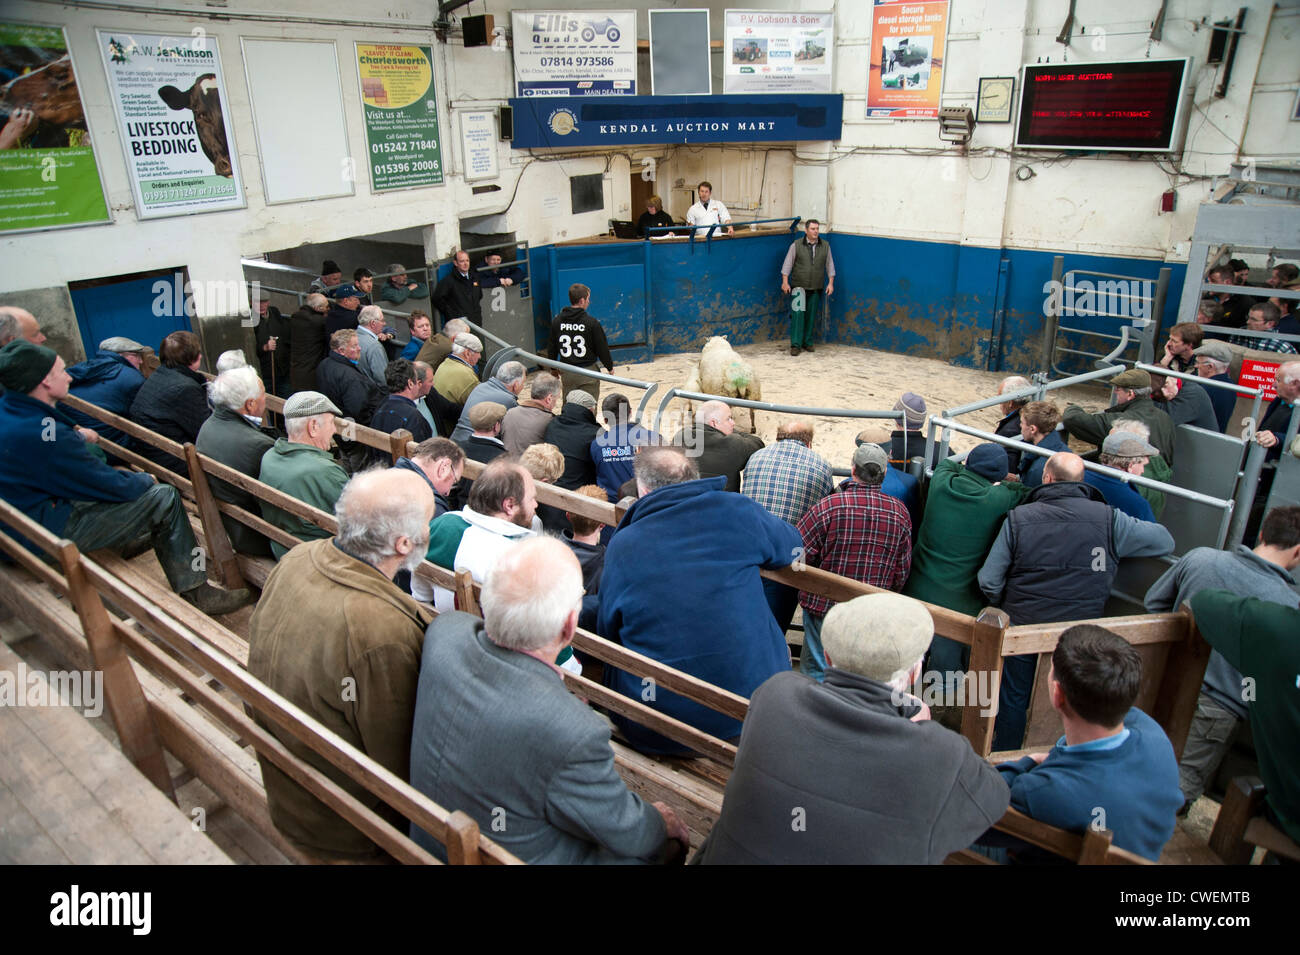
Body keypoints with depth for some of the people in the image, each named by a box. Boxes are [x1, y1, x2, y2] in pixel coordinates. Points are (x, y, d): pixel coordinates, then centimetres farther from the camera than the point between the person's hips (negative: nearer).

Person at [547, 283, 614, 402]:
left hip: (566, 373, 4)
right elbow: (602, 348, -6)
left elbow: (551, 349, 7)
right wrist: (610, 367, 11)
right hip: (588, 374, -4)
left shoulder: (556, 322, -1)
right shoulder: (591, 323, -13)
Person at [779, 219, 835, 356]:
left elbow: (830, 265, 12)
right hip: (799, 287, -3)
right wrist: (785, 282, -6)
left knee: (812, 316, 5)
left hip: (816, 288, 3)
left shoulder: (825, 246, 7)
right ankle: (795, 344, -8)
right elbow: (787, 264, 0)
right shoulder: (796, 245, -1)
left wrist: (830, 283, 6)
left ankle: (807, 342, 16)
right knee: (797, 314, -10)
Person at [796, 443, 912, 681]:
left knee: (816, 672, 10)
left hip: (825, 606, -4)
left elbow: (799, 555, -15)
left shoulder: (829, 506, -18)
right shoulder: (899, 512, -4)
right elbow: (902, 572, 5)